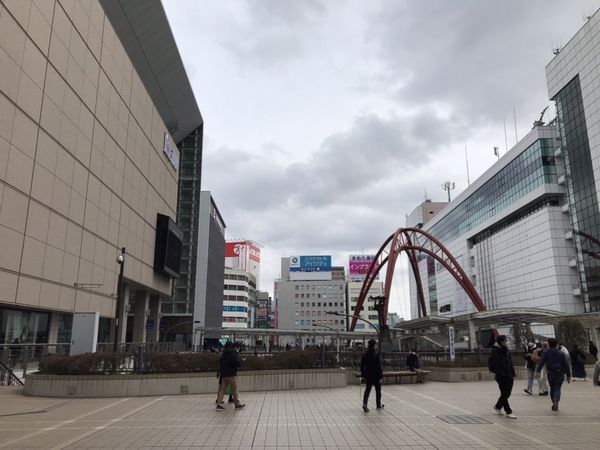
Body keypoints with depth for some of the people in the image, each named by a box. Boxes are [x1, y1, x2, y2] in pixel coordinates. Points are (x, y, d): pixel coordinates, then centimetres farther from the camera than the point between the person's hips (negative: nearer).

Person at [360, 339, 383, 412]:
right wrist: (381, 376, -10)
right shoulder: (376, 354, -15)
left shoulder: (365, 354, 0)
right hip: (376, 376, -4)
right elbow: (379, 366, -15)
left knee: (367, 390, 8)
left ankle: (364, 404, -10)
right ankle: (379, 405, 25)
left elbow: (362, 365, 5)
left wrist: (363, 375, 14)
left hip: (368, 376, 4)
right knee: (378, 391, 13)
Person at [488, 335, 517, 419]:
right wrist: (501, 374, -21)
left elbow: (510, 364, 17)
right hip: (501, 377, -8)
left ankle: (497, 406, 33)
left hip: (509, 376, 8)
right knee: (504, 394, -1)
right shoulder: (496, 352, -13)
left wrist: (512, 374, 11)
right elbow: (495, 365, -17)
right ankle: (508, 412, 8)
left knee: (507, 393, 14)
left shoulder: (507, 351, 11)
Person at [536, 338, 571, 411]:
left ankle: (554, 402, 19)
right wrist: (568, 375, 7)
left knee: (552, 388, 17)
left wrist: (538, 371, -19)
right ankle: (556, 400, -25)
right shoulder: (561, 353, 6)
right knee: (557, 389, 1)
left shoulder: (546, 353, 4)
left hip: (550, 373, 0)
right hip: (559, 374, 0)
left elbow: (542, 362, -11)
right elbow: (566, 364, 3)